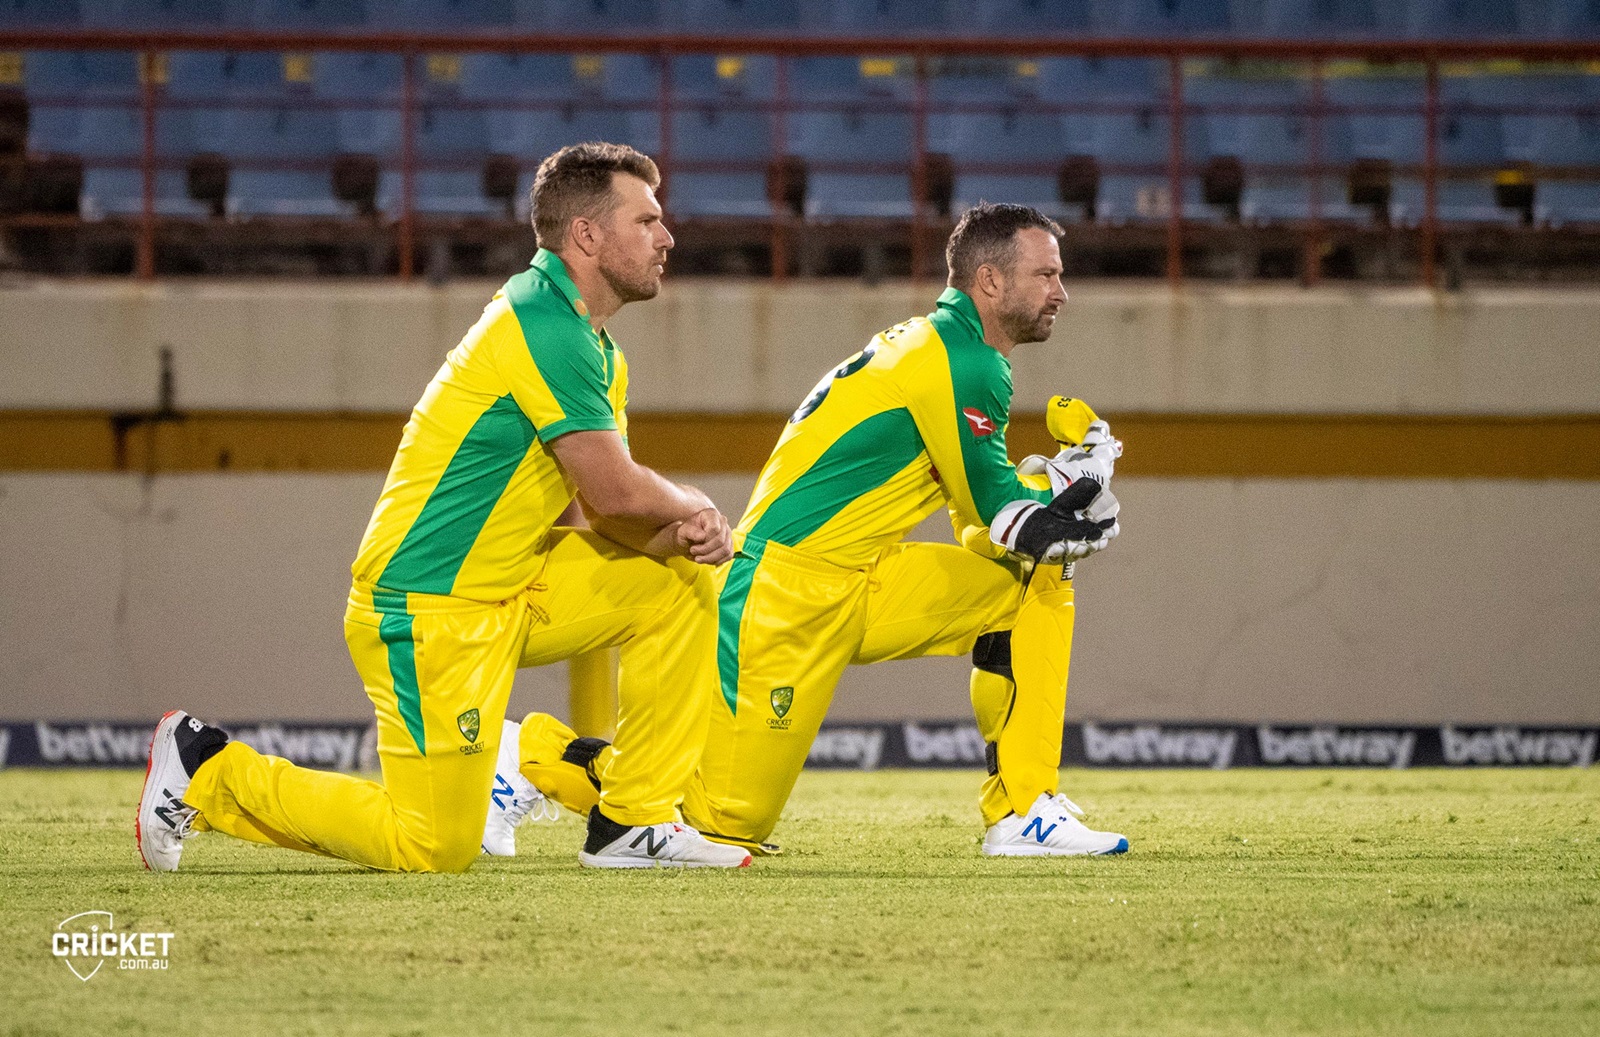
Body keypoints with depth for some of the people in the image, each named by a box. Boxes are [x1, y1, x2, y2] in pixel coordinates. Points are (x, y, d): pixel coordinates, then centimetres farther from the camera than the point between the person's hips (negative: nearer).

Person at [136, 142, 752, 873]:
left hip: (505, 597, 10)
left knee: (684, 578, 4)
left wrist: (681, 532, -12)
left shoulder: (594, 349, 13)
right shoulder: (544, 327, -19)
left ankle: (634, 822, 8)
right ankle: (210, 774, 4)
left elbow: (611, 513, 9)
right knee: (434, 852, -8)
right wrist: (694, 508, -1)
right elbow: (615, 491, -21)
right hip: (427, 611, -10)